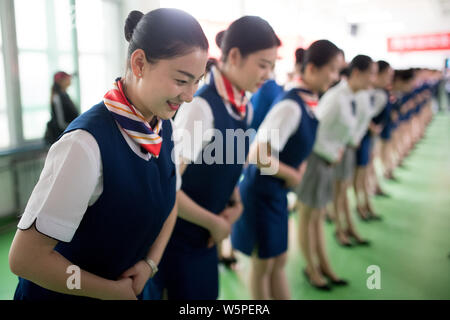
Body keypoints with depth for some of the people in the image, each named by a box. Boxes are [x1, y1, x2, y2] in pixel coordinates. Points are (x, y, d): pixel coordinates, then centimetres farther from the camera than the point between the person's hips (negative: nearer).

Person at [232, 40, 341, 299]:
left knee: (279, 262, 20)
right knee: (263, 264, 12)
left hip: (278, 193, 8)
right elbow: (258, 156, -30)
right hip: (261, 192, -8)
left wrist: (301, 164, 1)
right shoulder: (291, 106, -25)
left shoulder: (310, 102, 2)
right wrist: (293, 175, -15)